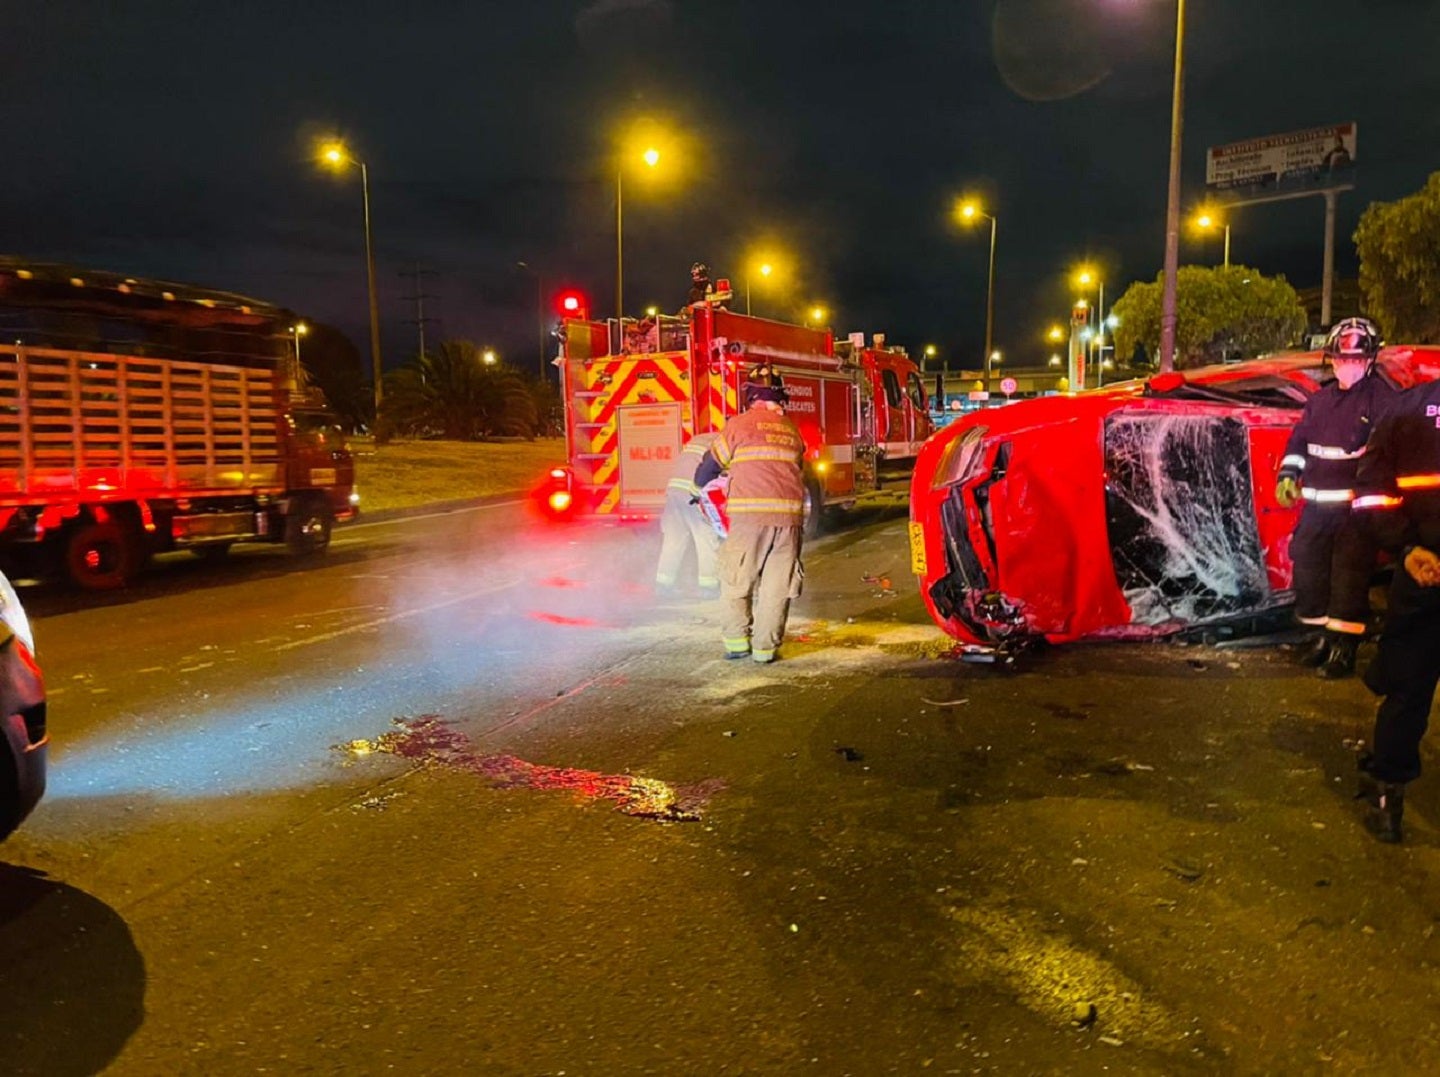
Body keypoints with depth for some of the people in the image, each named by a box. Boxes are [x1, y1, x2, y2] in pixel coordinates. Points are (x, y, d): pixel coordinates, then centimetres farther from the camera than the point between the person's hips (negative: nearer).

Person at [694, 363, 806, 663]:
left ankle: (737, 641, 10)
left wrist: (700, 487, 31)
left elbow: (710, 466, 12)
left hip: (750, 514, -4)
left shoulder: (740, 424, 3)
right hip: (789, 514, 4)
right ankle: (765, 647, 10)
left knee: (737, 581, 10)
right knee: (777, 585, 7)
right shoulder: (792, 431, 16)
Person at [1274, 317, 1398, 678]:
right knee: (1308, 565, 9)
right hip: (1317, 503, 7)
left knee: (1349, 575, -5)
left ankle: (1345, 645, 3)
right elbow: (1299, 440, 21)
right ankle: (1322, 634, 24)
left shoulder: (1384, 399, -4)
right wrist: (1288, 476, 8)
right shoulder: (1321, 400, 16)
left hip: (1357, 504, -7)